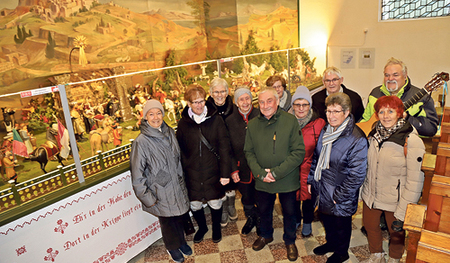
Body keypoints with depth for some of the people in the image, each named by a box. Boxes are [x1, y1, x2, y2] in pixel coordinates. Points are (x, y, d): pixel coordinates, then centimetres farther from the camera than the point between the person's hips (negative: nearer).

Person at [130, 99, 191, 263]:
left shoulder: (169, 132, -2)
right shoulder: (141, 141, -19)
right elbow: (137, 174, -15)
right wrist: (147, 197, -12)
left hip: (177, 186, 5)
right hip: (160, 192, -4)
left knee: (179, 216, 21)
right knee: (167, 220, 15)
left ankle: (181, 240, 48)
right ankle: (173, 246, 42)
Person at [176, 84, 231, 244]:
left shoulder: (215, 119, -7)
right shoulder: (183, 123, -3)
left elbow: (224, 147, -7)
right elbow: (180, 151, 4)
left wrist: (225, 172, -10)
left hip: (213, 172, -1)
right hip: (192, 174, 2)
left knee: (215, 204, 12)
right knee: (194, 205, 14)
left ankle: (216, 227, 43)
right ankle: (202, 227, 45)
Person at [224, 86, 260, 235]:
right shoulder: (230, 121, -1)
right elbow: (228, 149, 3)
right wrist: (233, 169, -2)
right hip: (242, 169, 2)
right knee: (247, 199, 18)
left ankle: (260, 221, 41)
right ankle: (250, 219, 47)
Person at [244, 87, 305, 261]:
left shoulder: (290, 121, -15)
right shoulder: (253, 124, -5)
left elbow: (299, 152, -16)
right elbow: (249, 152, 0)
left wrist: (276, 172, -21)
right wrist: (260, 173, -15)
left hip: (287, 180, -2)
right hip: (262, 181, 3)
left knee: (289, 212, 18)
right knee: (264, 211, 23)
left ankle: (290, 241, 45)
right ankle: (266, 235, 51)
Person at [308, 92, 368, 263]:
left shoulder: (357, 139, -25)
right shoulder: (325, 131, -2)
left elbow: (357, 175, -22)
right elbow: (316, 157, 10)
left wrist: (338, 195, -17)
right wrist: (311, 180, 7)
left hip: (341, 198, -6)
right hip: (321, 190, 6)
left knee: (341, 225, 18)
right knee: (327, 220, 26)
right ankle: (331, 243, 53)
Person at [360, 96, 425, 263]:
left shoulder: (411, 141, -21)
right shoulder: (375, 134, -1)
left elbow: (415, 181, -20)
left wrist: (402, 213, -19)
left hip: (394, 200, -5)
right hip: (370, 195, 5)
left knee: (396, 232, 17)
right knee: (370, 225, 20)